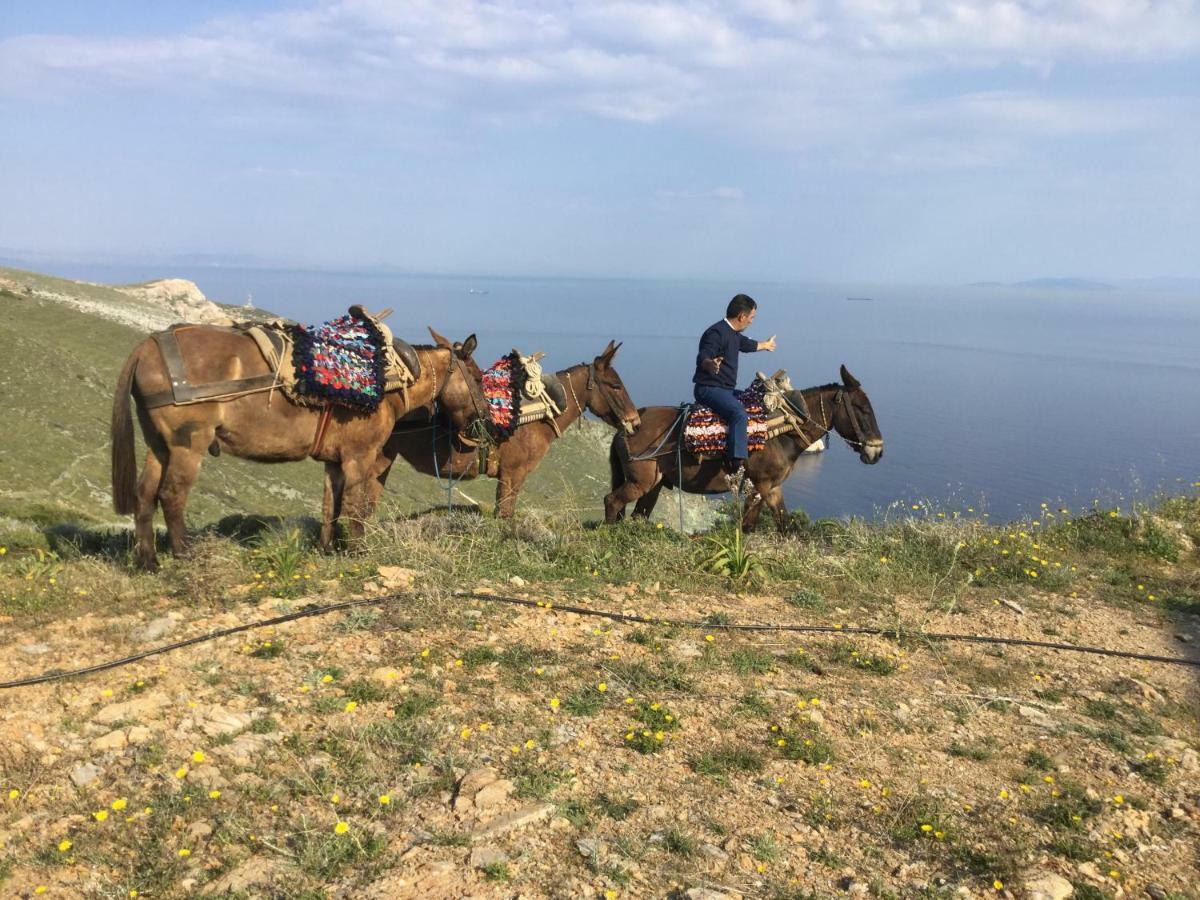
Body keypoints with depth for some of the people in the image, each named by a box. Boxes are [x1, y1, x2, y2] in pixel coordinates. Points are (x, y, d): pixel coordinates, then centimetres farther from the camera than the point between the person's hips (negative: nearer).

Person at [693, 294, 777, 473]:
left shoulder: (734, 334, 16)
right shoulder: (717, 333, -17)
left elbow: (746, 344, 39)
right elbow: (702, 357, -32)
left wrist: (765, 345, 58)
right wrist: (710, 364, -56)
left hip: (726, 389, 11)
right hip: (709, 389, -11)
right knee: (739, 414, -33)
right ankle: (736, 463, -43)